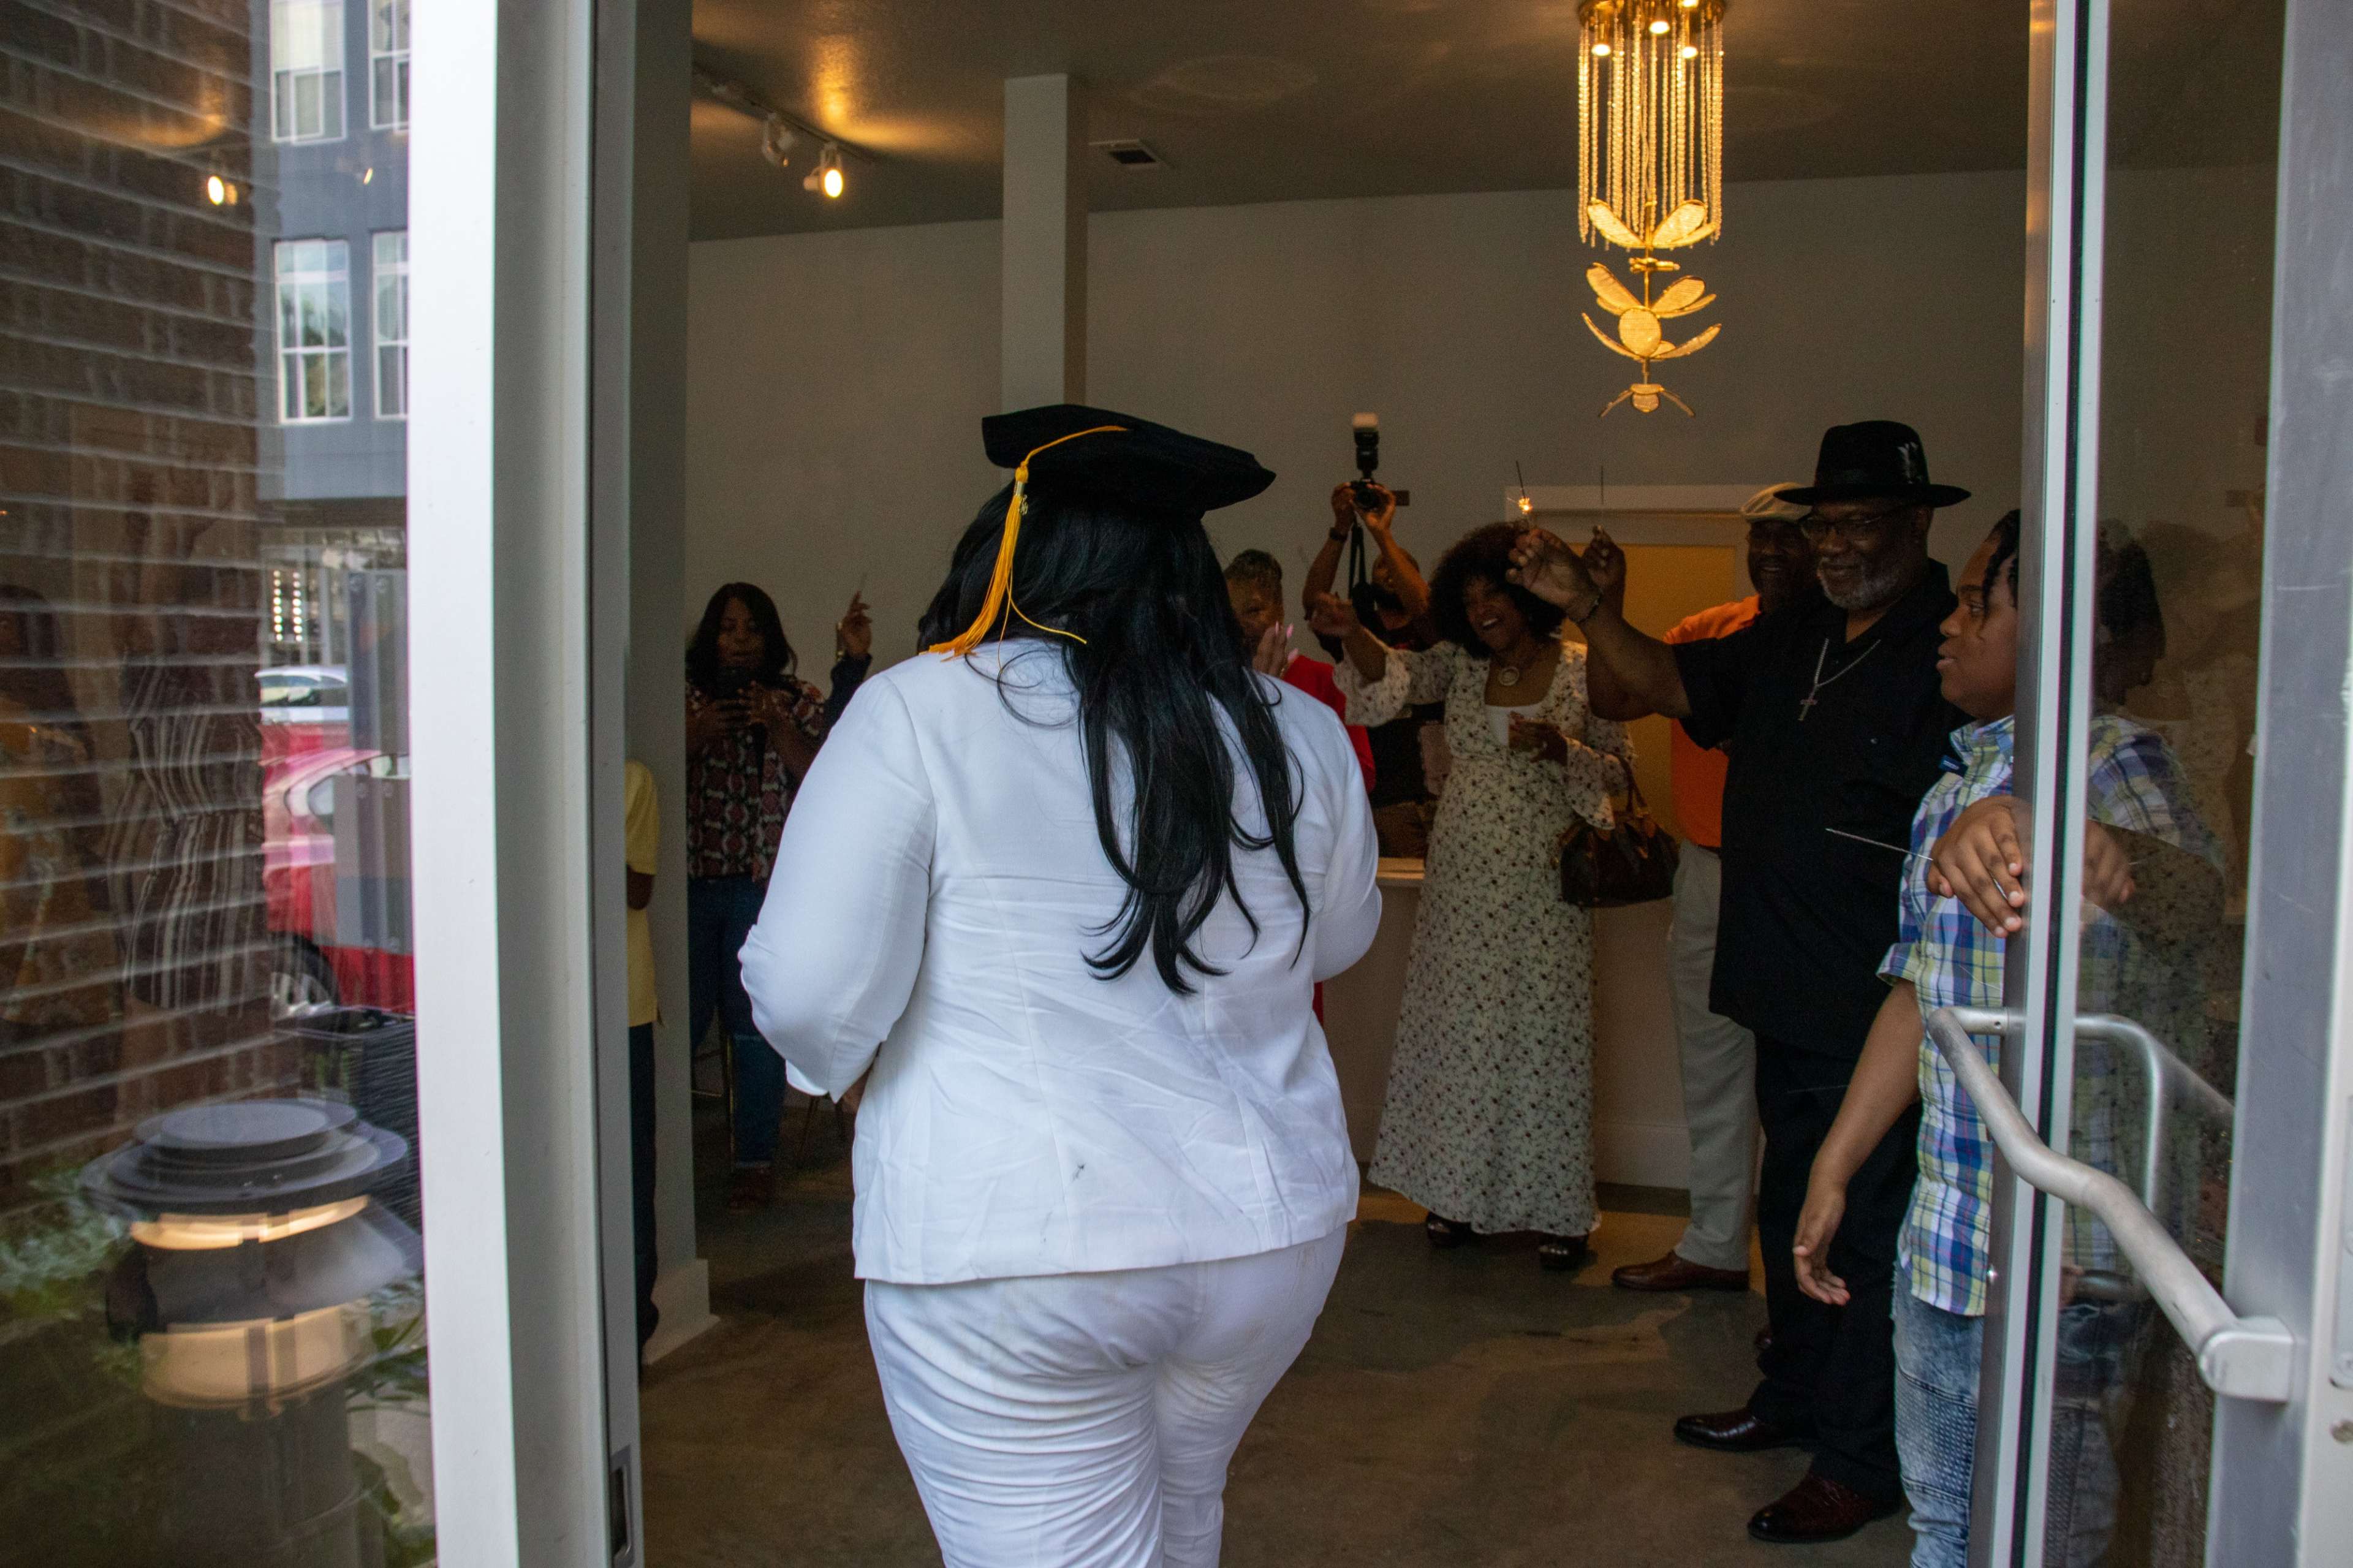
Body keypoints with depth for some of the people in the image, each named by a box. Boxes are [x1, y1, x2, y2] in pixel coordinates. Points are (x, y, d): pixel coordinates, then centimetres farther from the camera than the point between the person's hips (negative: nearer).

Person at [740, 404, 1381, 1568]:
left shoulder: (919, 712, -11)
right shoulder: (1298, 736, 1)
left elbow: (811, 996, -14)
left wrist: (843, 1062, 6)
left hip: (1009, 1247, -4)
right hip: (1273, 1230, 5)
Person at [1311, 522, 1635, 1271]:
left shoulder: (1582, 670, -3)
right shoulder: (1461, 663, 5)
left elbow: (1619, 771, -1)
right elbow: (1396, 676, -11)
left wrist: (1559, 747, -20)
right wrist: (1353, 634, -30)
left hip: (1546, 880, -3)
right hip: (1463, 878, 3)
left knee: (1546, 1033, 0)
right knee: (1457, 1027, 8)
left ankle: (1557, 1208, 13)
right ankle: (1459, 1192, 22)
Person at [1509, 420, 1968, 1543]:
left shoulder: (1948, 652, -14)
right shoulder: (1790, 645, 12)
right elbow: (1665, 684, 12)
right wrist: (1590, 610, -4)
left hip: (1879, 1010, -8)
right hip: (1789, 998, 9)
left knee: (1867, 1227, 2)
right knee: (1792, 1208, 22)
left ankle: (1862, 1462, 17)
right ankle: (1795, 1399, 40)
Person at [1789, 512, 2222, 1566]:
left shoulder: (2111, 759, -14)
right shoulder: (1957, 787, 12)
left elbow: (2194, 889, -37)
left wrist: (2085, 845, -60)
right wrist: (1833, 1173, 18)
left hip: (2059, 1248, -8)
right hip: (1944, 1235, 8)